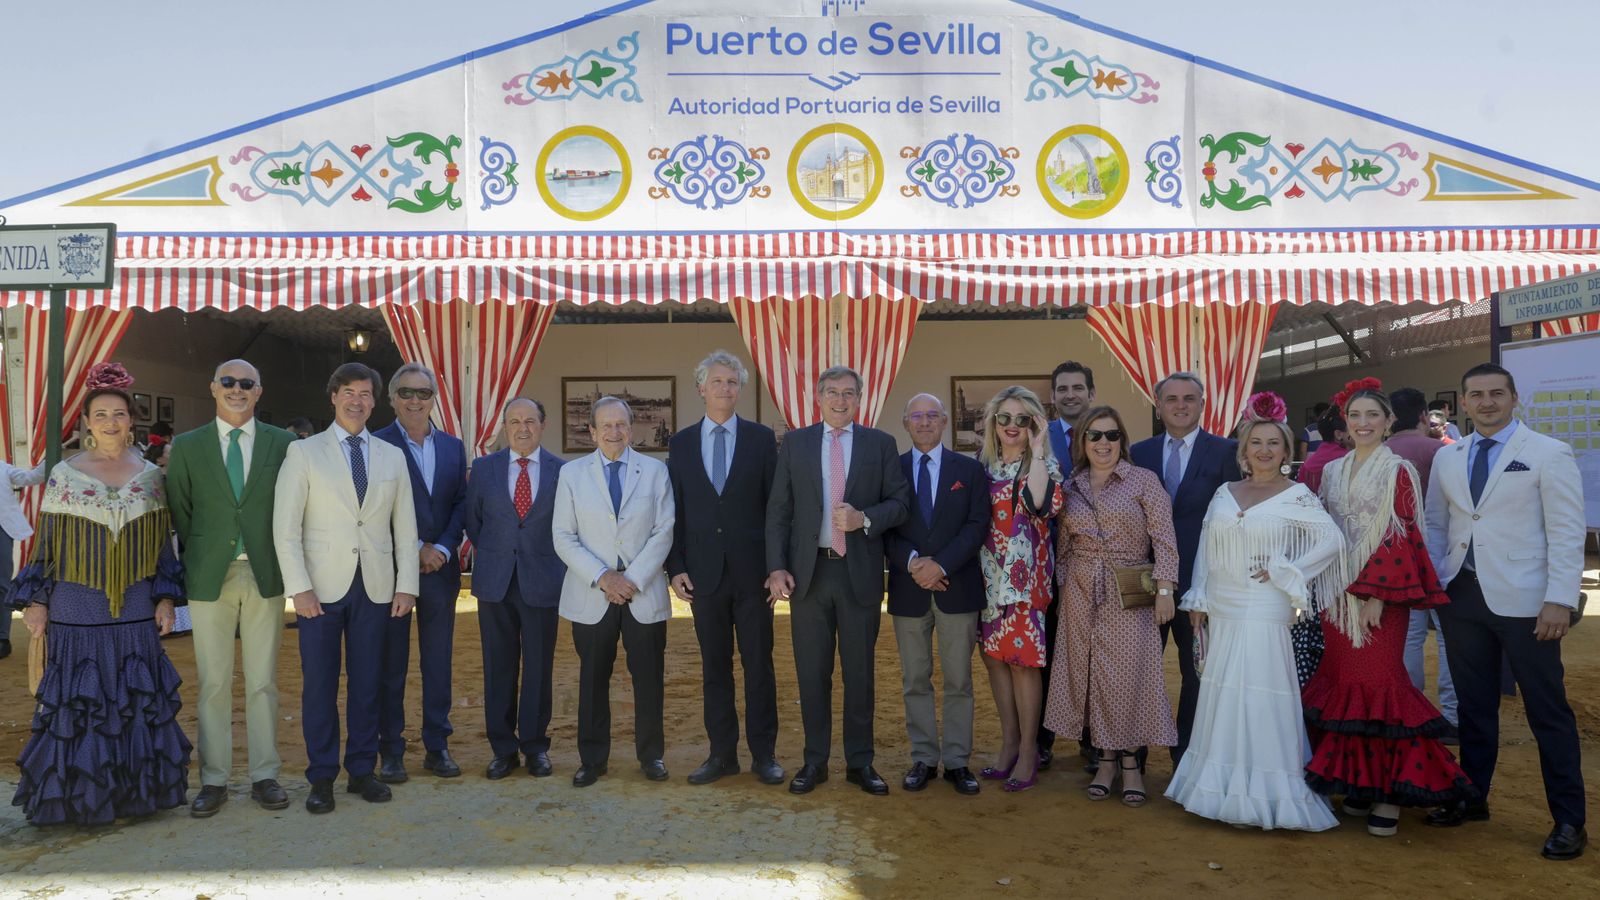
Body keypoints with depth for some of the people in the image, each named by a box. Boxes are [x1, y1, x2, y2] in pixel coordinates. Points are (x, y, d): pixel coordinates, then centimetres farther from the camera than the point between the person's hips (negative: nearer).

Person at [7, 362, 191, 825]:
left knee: (139, 696, 4)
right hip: (77, 608, -1)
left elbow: (162, 543, 8)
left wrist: (166, 598, 3)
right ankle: (79, 794, 14)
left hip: (136, 608, 2)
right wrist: (36, 601, -1)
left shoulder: (150, 475, 5)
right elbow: (45, 542, 3)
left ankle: (135, 787, 16)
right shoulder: (63, 474, 1)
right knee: (78, 698, 2)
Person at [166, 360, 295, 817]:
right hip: (209, 578, 0)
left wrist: (284, 563, 1)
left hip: (266, 576, 0)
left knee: (263, 681, 6)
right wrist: (193, 567, 4)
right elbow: (179, 514, 7)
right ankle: (214, 780, 15)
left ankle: (265, 776, 15)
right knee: (212, 683, 5)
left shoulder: (283, 444, 3)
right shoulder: (187, 446, 5)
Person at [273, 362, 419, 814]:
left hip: (376, 587, 2)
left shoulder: (392, 456, 10)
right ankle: (321, 777, 14)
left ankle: (362, 770, 19)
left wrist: (406, 585, 1)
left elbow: (405, 527, 9)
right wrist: (299, 587, -10)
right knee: (319, 685, 3)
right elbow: (286, 526, -3)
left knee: (367, 683, 7)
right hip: (321, 586, -2)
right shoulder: (303, 452, 2)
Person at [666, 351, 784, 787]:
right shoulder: (681, 443, 7)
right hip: (704, 572, 2)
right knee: (714, 668, 9)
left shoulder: (761, 438, 2)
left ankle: (763, 754, 15)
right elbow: (675, 511, 7)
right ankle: (722, 753, 19)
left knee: (759, 666, 4)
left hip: (751, 570, -2)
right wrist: (676, 567, -1)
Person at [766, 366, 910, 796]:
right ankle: (815, 761, 20)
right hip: (808, 571, 1)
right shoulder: (794, 443, 6)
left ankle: (860, 762, 20)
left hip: (859, 572, 0)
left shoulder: (880, 444, 5)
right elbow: (778, 511, 4)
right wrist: (777, 566, -5)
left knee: (860, 672, 8)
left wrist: (864, 518, -16)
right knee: (812, 672, 8)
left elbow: (901, 501, 3)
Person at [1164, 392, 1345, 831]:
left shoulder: (1297, 496, -4)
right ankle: (1224, 789, 20)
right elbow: (1205, 549, 11)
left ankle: (1262, 792, 6)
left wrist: (1284, 572, -12)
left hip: (1264, 616, -5)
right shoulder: (1225, 494, 11)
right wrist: (1198, 599, 7)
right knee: (1223, 700, 10)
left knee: (1260, 700, -4)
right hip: (1222, 614, 5)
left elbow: (1333, 540, -11)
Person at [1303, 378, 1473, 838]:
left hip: (1380, 591, -5)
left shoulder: (1397, 471, -4)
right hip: (1338, 590, 5)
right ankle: (1359, 781, 17)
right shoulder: (1333, 471, 12)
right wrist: (1325, 586, 7)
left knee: (1378, 681, -7)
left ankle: (1390, 788, 3)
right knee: (1344, 680, 7)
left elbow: (1402, 536, -10)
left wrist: (1375, 592, -17)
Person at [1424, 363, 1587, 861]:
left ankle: (1568, 820, 14)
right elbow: (1435, 526, 13)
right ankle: (1472, 797, 27)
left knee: (1548, 711, 3)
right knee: (1473, 705, 14)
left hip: (1522, 600, -4)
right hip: (1462, 596, 4)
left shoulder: (1549, 454, -3)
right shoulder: (1446, 458, 10)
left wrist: (1559, 601, -14)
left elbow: (1567, 534, -8)